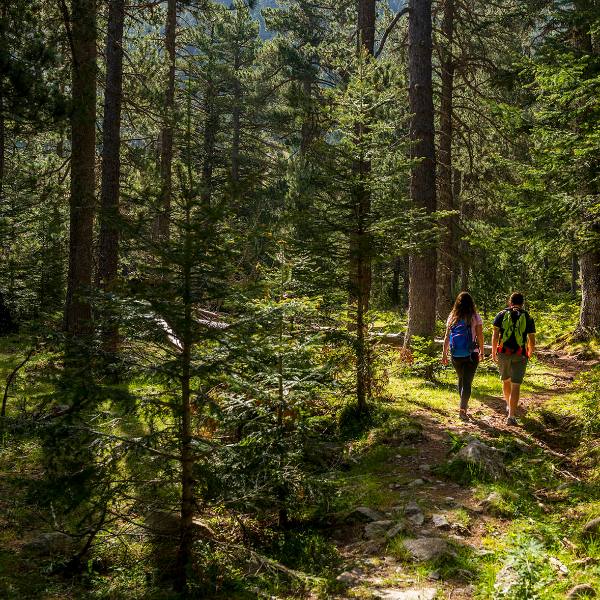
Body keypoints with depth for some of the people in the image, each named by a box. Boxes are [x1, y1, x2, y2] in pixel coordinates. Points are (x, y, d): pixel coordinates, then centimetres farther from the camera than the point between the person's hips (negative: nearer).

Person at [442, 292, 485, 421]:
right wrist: (482, 352, 8)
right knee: (467, 382, -1)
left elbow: (447, 337, 3)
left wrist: (444, 354, 8)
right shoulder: (475, 318, -6)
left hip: (455, 356, 3)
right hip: (471, 355, -3)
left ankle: (464, 404, 36)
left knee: (461, 379, 22)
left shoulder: (452, 317, 2)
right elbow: (480, 336, -5)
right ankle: (462, 410, -8)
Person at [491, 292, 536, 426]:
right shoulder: (528, 318, 3)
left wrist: (493, 352, 8)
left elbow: (495, 335, -2)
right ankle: (511, 416, -7)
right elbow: (532, 340, 3)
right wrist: (530, 353, 21)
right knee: (515, 385, -1)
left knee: (506, 380, 23)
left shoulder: (501, 315, 2)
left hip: (503, 353, 1)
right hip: (520, 355, -1)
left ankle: (509, 406, 41)